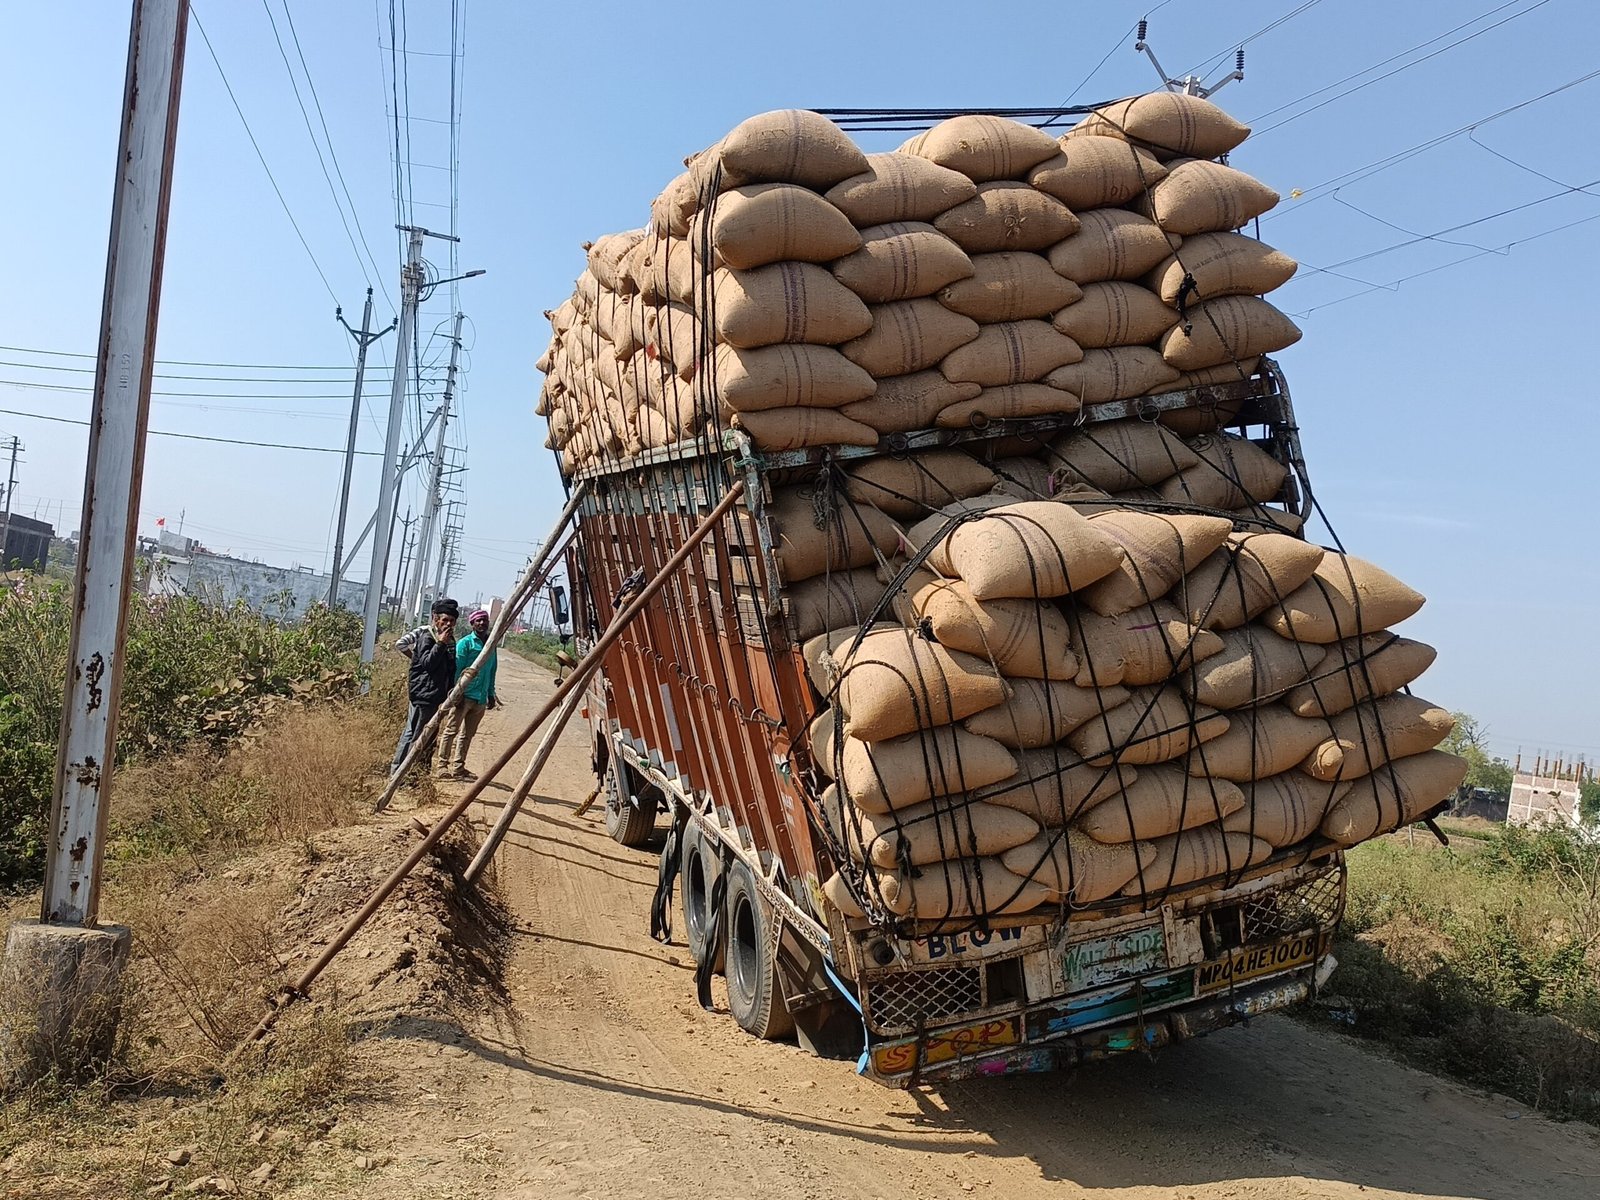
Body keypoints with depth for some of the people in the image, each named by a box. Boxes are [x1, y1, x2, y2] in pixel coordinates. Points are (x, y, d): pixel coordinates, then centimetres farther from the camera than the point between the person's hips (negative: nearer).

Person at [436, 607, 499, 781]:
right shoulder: (465, 643, -4)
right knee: (451, 730, -3)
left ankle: (458, 767, 16)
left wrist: (491, 694, 17)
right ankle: (443, 766, 1)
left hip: (480, 698, 6)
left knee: (467, 734, 10)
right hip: (464, 695, -6)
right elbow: (457, 668, -8)